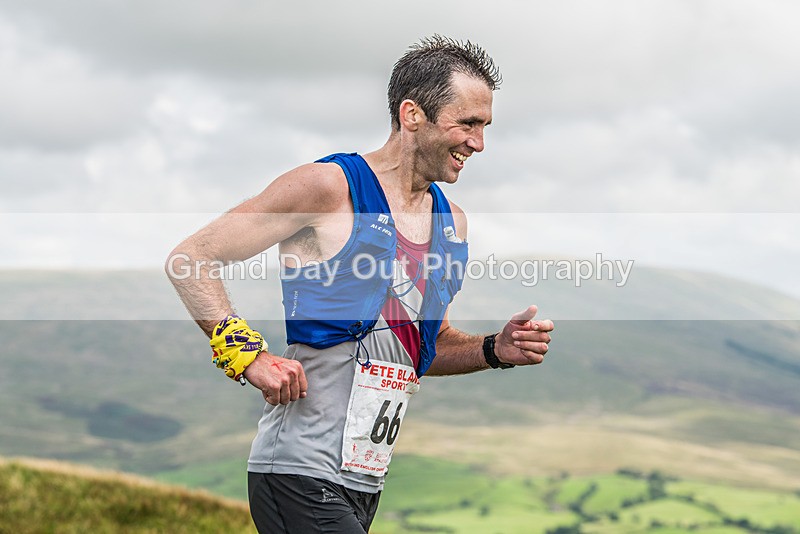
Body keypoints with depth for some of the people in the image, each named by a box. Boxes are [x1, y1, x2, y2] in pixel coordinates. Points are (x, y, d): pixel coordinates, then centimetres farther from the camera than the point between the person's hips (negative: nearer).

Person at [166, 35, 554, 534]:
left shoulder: (452, 222, 14)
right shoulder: (330, 186, -9)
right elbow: (190, 258, -8)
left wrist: (494, 350, 6)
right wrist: (249, 356, -18)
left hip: (368, 483, 8)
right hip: (302, 477, -8)